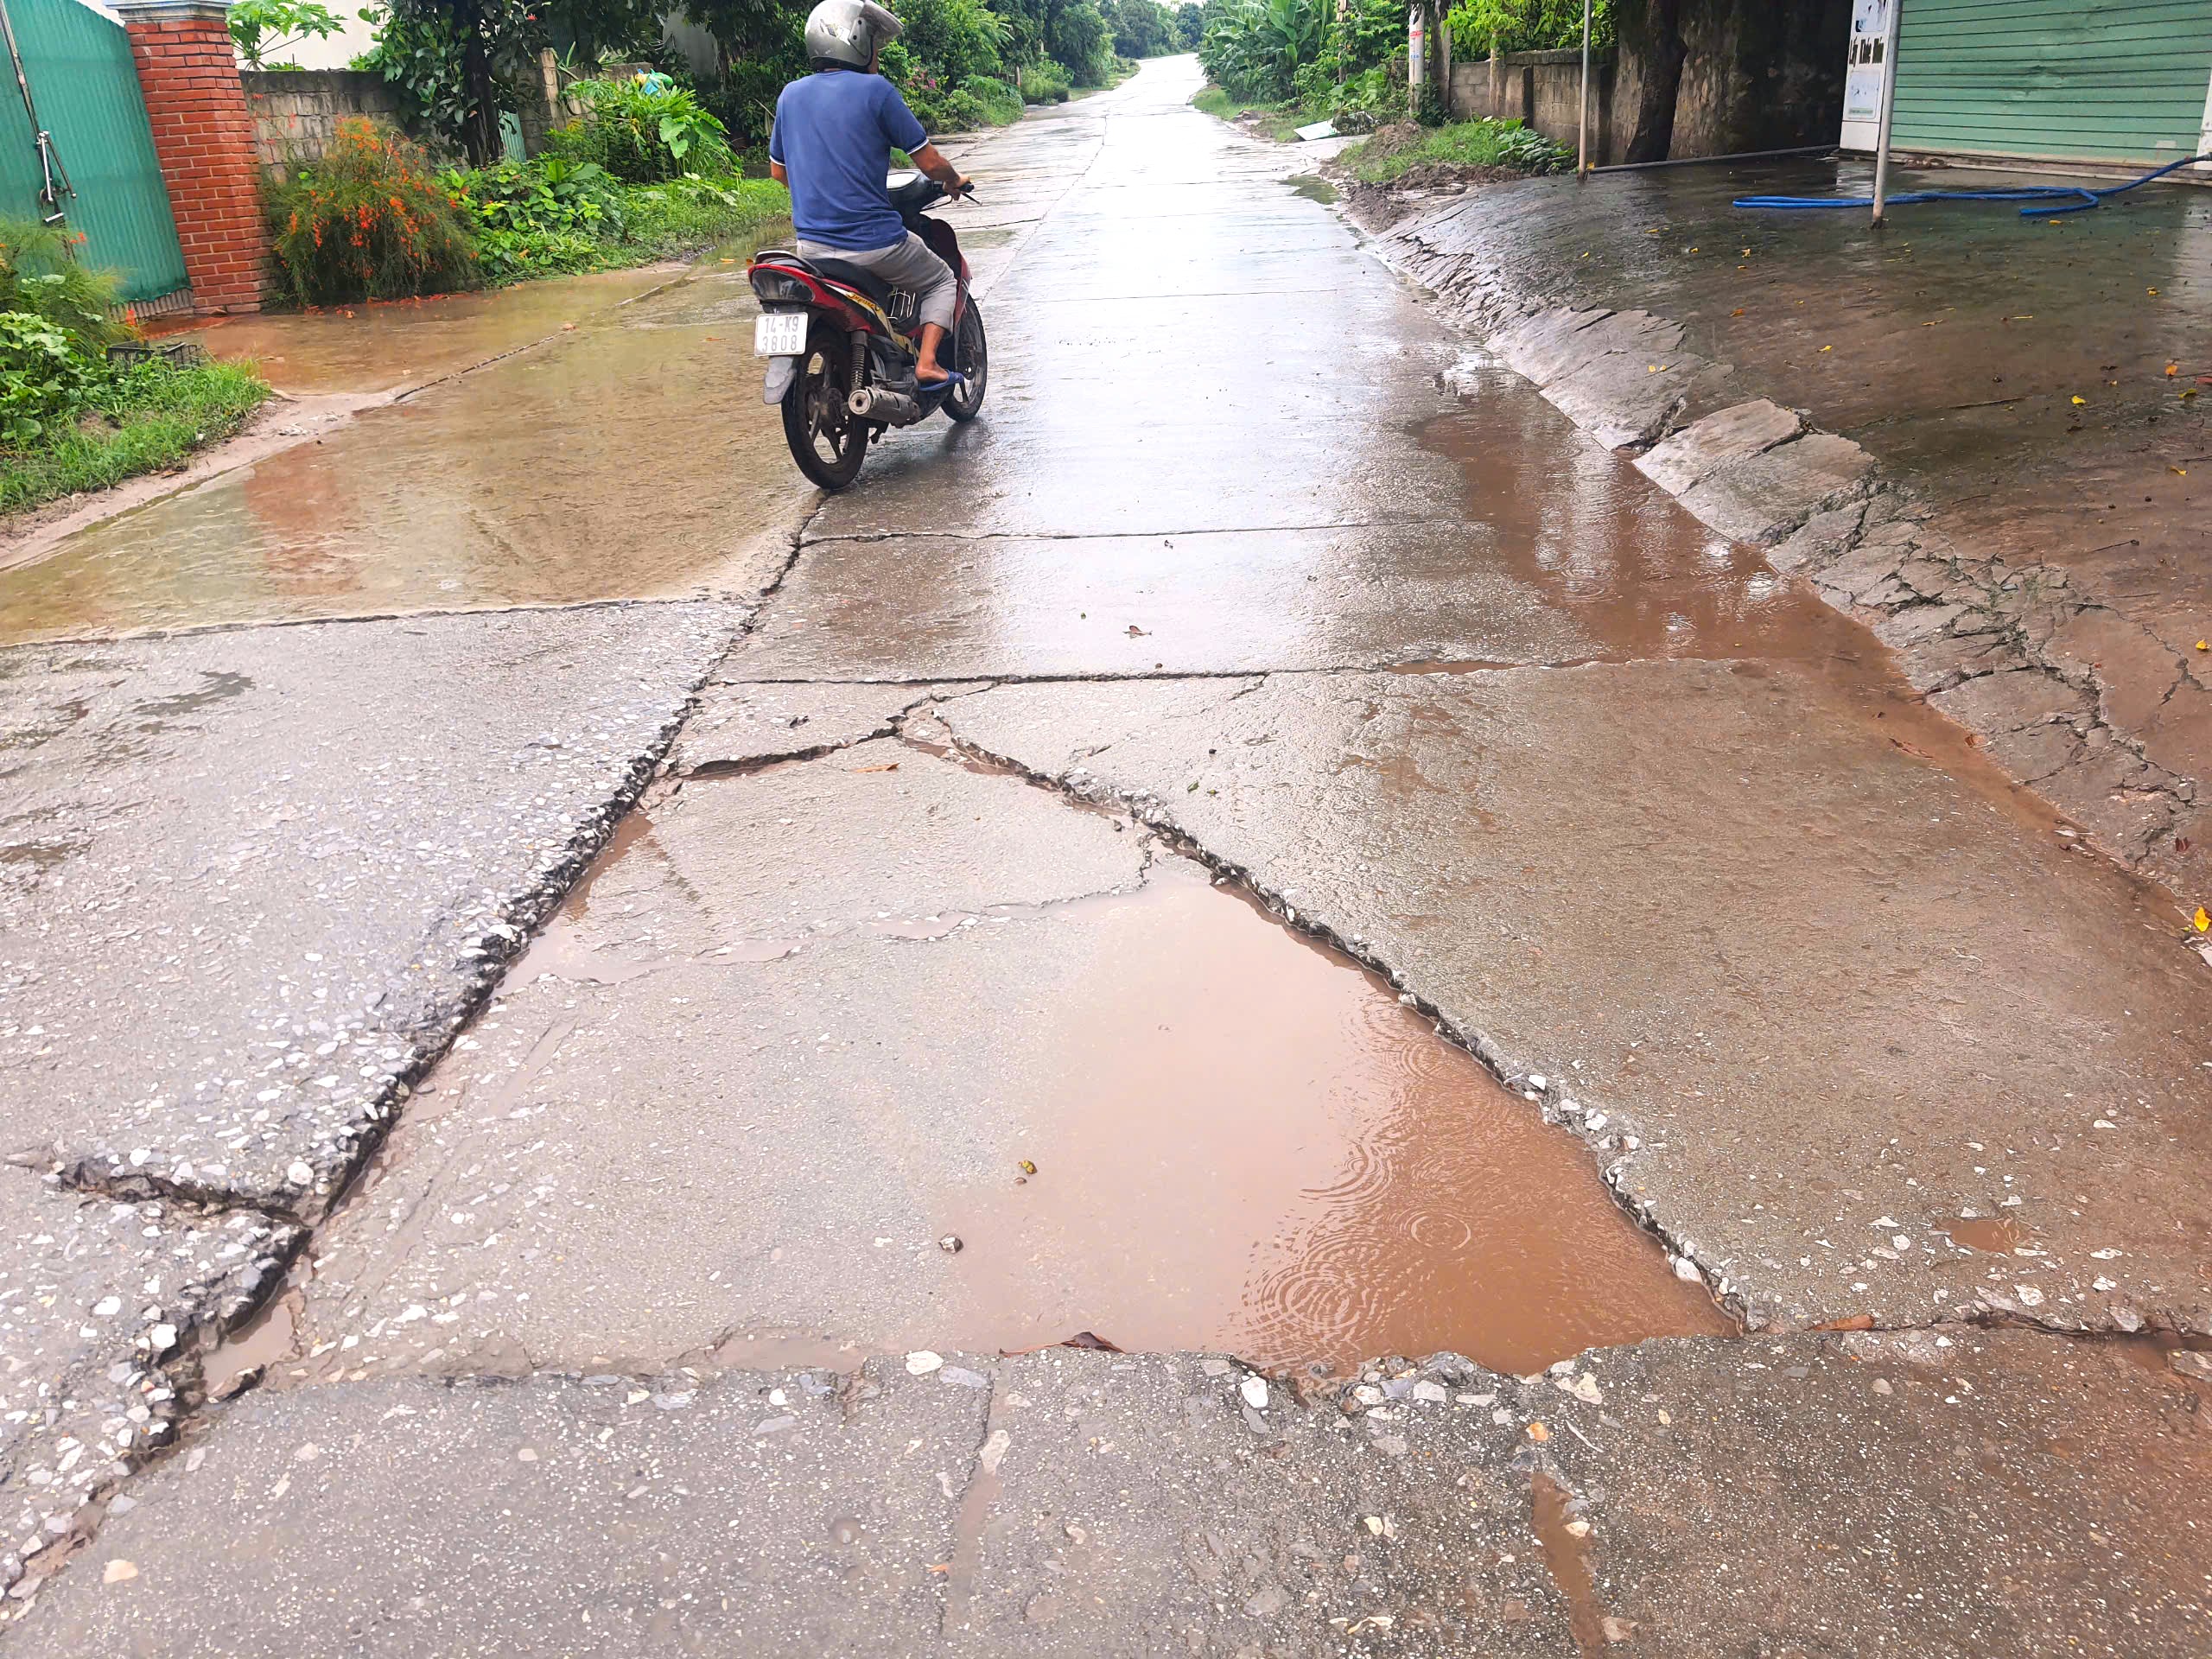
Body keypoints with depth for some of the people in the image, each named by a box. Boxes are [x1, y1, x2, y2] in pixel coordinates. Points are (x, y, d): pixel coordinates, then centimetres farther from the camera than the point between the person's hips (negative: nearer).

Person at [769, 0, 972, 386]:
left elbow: (778, 171, 19)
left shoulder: (790, 94, 9)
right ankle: (927, 362, 0)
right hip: (872, 244, -6)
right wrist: (955, 181, 15)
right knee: (943, 281, 19)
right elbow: (929, 162, -6)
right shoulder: (875, 90, -9)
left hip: (811, 246, 6)